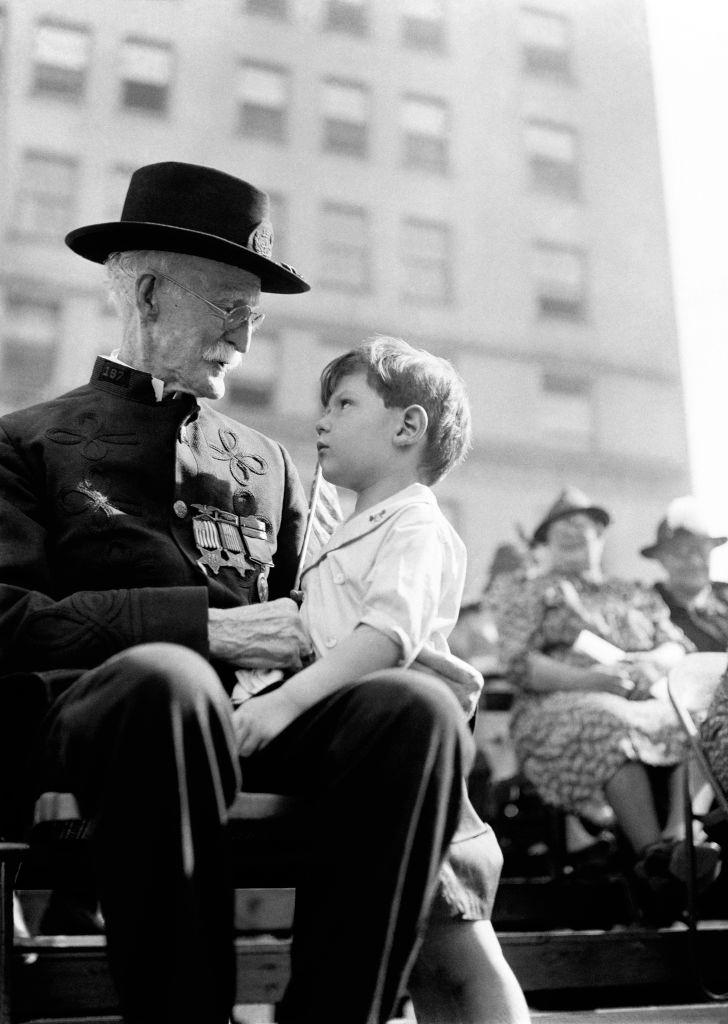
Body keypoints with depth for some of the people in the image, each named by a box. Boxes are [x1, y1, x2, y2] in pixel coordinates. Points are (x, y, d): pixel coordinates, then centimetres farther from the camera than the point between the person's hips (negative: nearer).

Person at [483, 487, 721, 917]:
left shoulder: (638, 595, 32)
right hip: (564, 702, -3)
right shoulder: (532, 593, 21)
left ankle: (679, 836, -48)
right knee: (611, 724, -40)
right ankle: (653, 856, -48)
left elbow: (680, 646, 17)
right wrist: (585, 679, -15)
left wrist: (654, 662, -10)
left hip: (649, 696, 4)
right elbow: (520, 662, 3)